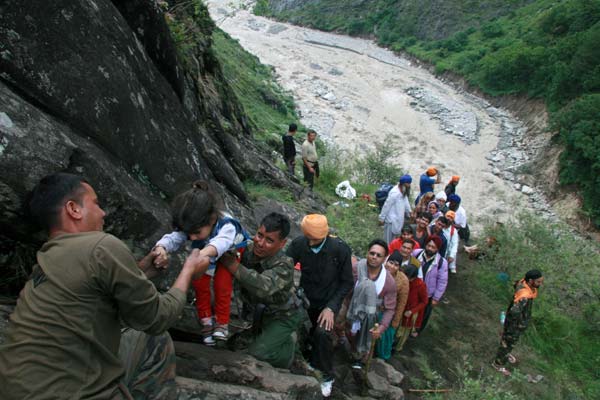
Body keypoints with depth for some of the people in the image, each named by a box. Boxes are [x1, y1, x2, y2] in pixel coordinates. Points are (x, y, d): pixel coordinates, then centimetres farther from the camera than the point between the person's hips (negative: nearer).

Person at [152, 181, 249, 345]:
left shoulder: (226, 225, -48)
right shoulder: (191, 227, -33)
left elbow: (221, 242, -68)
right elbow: (173, 238, -45)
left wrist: (203, 253, -89)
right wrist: (161, 248, -69)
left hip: (229, 252, -4)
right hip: (205, 255, 4)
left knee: (222, 284, -18)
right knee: (199, 283, -8)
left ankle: (222, 323, 1)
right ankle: (206, 320, 11)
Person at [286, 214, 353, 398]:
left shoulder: (340, 249, -20)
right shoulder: (298, 244, -17)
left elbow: (347, 282, -11)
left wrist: (331, 307, -18)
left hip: (328, 301, -3)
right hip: (305, 298, 3)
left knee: (322, 333, -23)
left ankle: (326, 376, 4)